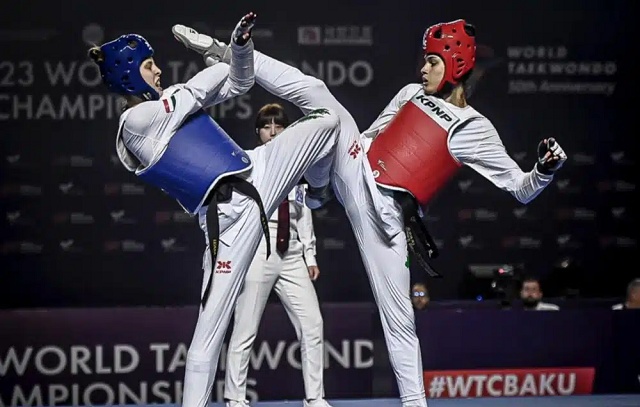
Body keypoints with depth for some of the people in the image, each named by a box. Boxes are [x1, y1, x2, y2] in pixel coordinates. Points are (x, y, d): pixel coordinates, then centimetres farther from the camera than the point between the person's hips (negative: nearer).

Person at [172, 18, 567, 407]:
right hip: (354, 170, 4)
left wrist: (545, 169, -24)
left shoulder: (474, 130, -3)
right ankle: (224, 54, -8)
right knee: (312, 89, -13)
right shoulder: (411, 94, 11)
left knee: (398, 315, -5)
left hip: (384, 213, -4)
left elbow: (520, 189, -4)